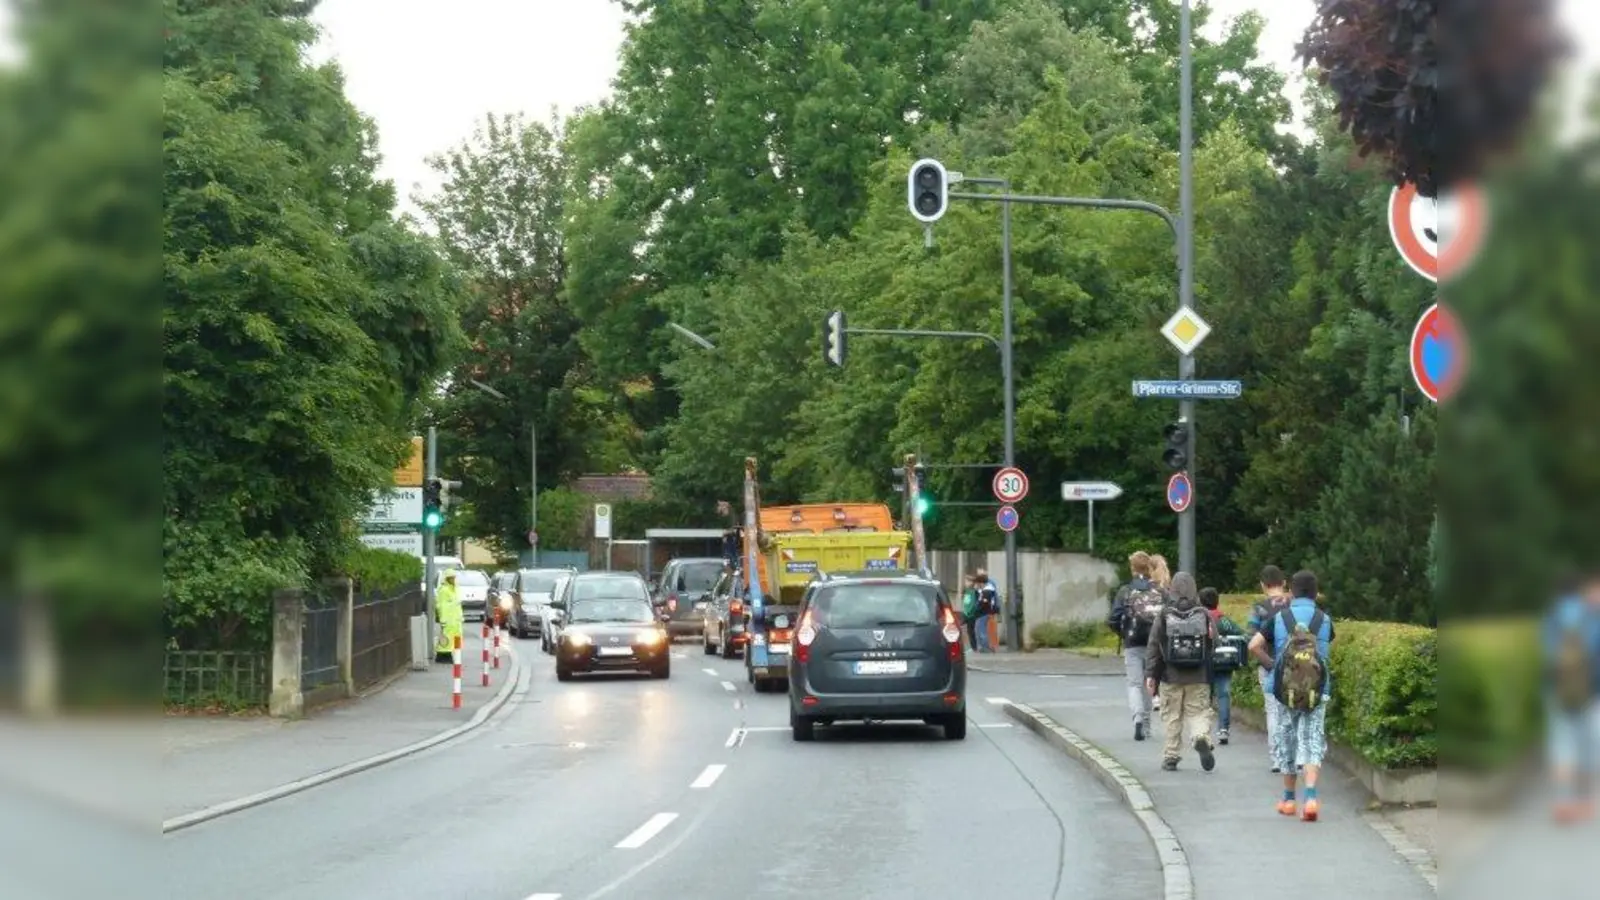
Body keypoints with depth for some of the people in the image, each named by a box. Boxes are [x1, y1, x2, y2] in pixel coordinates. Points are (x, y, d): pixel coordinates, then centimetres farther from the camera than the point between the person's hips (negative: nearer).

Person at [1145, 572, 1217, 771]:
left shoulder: (1165, 615, -5)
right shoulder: (1204, 615, -3)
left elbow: (1154, 646, -4)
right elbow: (1215, 643, 0)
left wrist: (1150, 673, 1)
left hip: (1171, 676, 0)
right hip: (1199, 677, 0)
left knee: (1172, 717, 9)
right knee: (1199, 712, 7)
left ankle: (1171, 756, 10)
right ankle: (1202, 737, -22)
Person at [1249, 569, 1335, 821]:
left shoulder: (1279, 618, -2)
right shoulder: (1325, 620, -1)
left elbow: (1254, 646, -8)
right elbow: (1329, 647, 12)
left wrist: (1271, 664, 6)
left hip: (1285, 689, 0)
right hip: (1317, 693, 0)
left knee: (1287, 742, 14)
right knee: (1313, 742, 0)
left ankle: (1288, 799, 24)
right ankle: (1311, 796, -19)